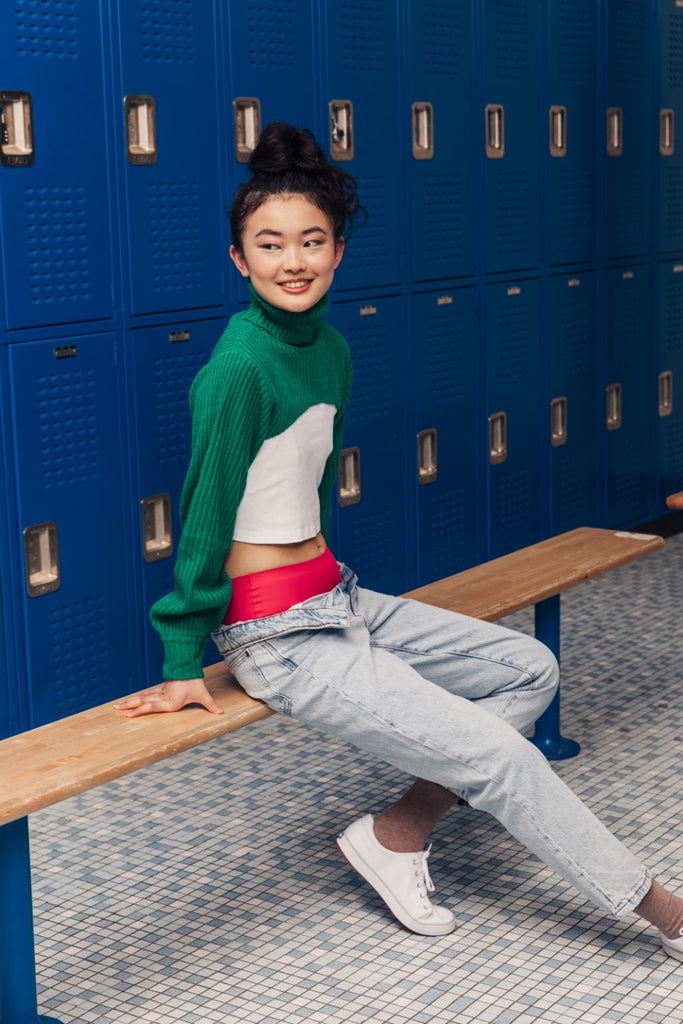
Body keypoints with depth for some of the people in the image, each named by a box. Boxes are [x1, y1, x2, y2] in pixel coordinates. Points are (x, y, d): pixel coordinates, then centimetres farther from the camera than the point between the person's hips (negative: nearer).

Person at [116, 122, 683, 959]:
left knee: (528, 669, 13)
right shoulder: (239, 367, -20)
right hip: (278, 637, -9)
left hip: (338, 599, 9)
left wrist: (327, 579, 21)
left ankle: (397, 834, 10)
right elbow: (204, 513, -17)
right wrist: (184, 664, -13)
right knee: (497, 755, -7)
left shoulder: (330, 349, 6)